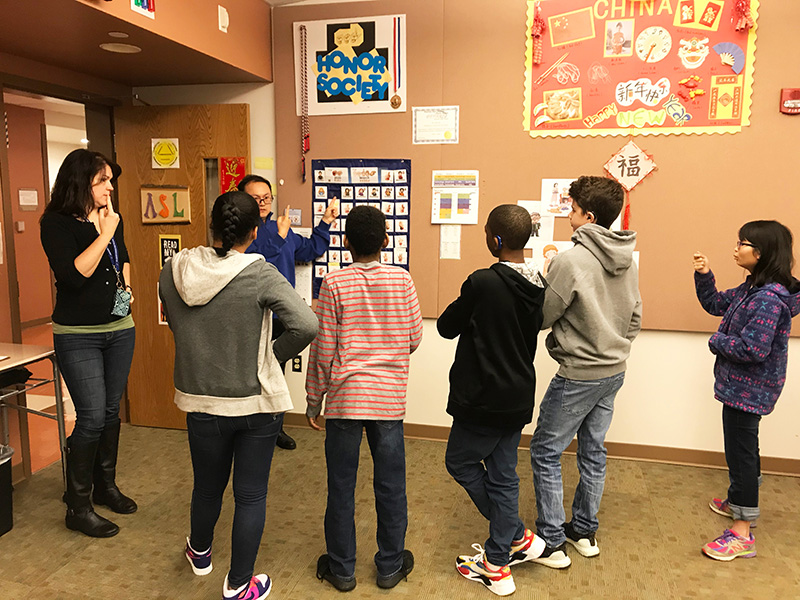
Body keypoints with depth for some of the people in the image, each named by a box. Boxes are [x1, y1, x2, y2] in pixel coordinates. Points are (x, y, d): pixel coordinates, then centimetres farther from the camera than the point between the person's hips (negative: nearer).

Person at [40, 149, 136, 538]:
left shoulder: (112, 219, 7)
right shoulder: (56, 224, -10)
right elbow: (73, 275, -22)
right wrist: (104, 234, -18)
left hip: (120, 329, 6)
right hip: (78, 335, -6)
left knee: (111, 411, 14)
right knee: (91, 417, -7)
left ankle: (106, 485, 31)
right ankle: (77, 507, 9)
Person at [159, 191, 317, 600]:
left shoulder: (172, 272, -6)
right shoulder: (260, 274, -19)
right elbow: (306, 325, -26)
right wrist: (275, 353, -9)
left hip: (201, 402, 4)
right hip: (256, 403, -4)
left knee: (207, 485, 25)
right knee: (251, 495, 13)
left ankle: (200, 553, 52)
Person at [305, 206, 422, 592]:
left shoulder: (334, 284, -8)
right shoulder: (402, 280, -3)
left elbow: (323, 348, -6)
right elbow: (414, 339, 4)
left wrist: (313, 400, 4)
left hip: (345, 397, -1)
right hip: (389, 399, 2)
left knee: (341, 487, 11)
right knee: (390, 485, 14)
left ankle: (341, 569, 26)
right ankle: (390, 566, 28)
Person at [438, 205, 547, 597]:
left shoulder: (482, 283, -21)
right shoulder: (536, 285, 2)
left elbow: (446, 327, -10)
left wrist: (466, 312, 8)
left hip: (484, 398, -7)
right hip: (518, 395, 7)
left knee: (460, 462, 14)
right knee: (502, 474, 15)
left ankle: (517, 537, 20)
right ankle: (497, 563, 26)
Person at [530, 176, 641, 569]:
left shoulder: (570, 260, -21)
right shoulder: (628, 261, 4)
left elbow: (541, 318, -15)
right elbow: (635, 318, 12)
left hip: (578, 374, -8)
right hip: (614, 371, 8)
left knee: (545, 452, 6)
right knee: (593, 451, 19)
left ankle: (552, 543, 13)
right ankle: (584, 532, 33)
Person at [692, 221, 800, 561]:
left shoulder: (769, 299, -26)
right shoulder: (752, 288, 5)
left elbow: (753, 349, -30)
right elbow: (716, 305, 17)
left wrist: (718, 341, -13)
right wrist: (704, 276, 1)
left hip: (748, 389, -10)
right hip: (743, 387, 10)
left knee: (741, 451, -2)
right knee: (744, 446, 25)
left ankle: (742, 535, 9)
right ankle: (741, 502, 45)